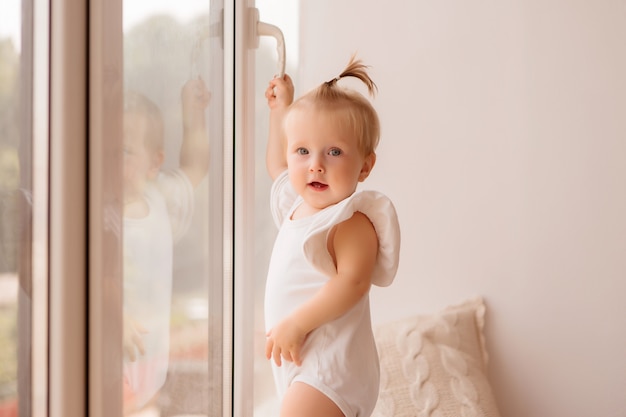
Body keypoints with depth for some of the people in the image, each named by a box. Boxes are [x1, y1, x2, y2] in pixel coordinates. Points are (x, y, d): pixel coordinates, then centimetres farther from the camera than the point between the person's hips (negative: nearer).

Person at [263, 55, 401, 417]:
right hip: (302, 360, 10)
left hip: (329, 363, -10)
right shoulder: (299, 204, 11)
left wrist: (296, 322, -29)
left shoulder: (352, 220, -16)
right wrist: (280, 111, 32)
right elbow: (276, 165, 31)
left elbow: (352, 281, -29)